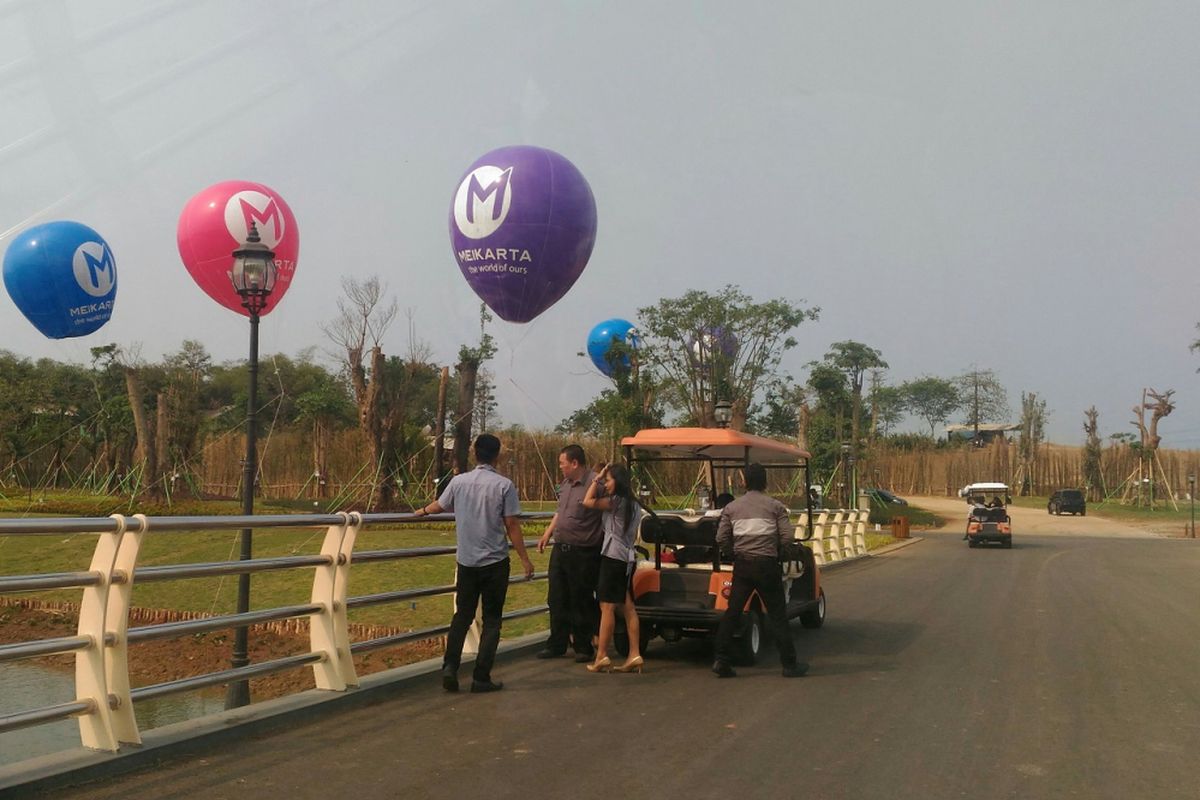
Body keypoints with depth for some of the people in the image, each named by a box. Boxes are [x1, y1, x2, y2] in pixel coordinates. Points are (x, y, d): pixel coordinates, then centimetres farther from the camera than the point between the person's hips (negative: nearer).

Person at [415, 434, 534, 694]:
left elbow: (438, 506, 19)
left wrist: (422, 511, 42)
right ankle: (481, 677, 5)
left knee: (462, 616, 16)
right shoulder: (504, 485, -10)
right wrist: (524, 559, 1)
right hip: (495, 562, -3)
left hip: (466, 562, 3)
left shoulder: (459, 482, 0)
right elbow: (512, 526, -9)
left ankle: (450, 666, 1)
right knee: (491, 620, 7)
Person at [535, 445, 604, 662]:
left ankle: (583, 647, 15)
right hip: (560, 550, 8)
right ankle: (557, 644, 24)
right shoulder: (565, 484, 12)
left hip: (583, 554, -8)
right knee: (557, 600, 13)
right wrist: (547, 535, 21)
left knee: (581, 602, 2)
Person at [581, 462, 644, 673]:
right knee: (627, 608, 8)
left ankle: (602, 656, -7)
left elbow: (588, 502, -12)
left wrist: (597, 478, -3)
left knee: (607, 607, -8)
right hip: (627, 558, 9)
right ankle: (634, 656, 6)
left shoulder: (617, 501, -11)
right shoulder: (634, 505, 16)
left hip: (613, 557, -9)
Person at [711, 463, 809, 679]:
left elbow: (721, 539, 2)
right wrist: (776, 552, 12)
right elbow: (787, 537, -7)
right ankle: (789, 664, 8)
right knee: (777, 615, 4)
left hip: (742, 565, 2)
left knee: (732, 613, 7)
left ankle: (722, 661, 3)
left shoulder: (731, 508, 6)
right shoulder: (775, 506, -1)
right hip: (767, 565, -2)